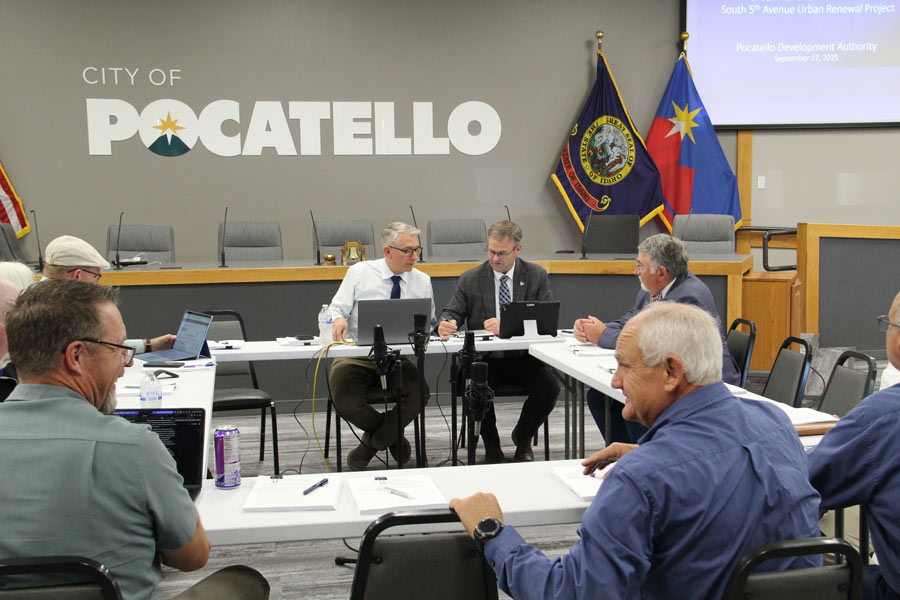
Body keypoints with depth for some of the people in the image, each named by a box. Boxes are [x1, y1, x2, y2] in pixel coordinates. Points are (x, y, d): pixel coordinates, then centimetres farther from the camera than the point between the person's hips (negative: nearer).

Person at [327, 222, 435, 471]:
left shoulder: (423, 281, 10)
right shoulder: (359, 273, 3)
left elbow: (428, 326, 12)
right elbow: (337, 309, 1)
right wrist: (338, 319, -23)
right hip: (355, 355, -1)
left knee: (419, 392, -29)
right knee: (343, 398, -29)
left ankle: (370, 444, -5)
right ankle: (392, 435, 3)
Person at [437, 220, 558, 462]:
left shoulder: (537, 276, 2)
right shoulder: (470, 279, 5)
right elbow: (452, 312, 3)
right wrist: (446, 324, -24)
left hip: (524, 357, 0)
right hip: (485, 359, 0)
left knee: (549, 388, -26)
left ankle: (522, 436, 7)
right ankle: (491, 446, -1)